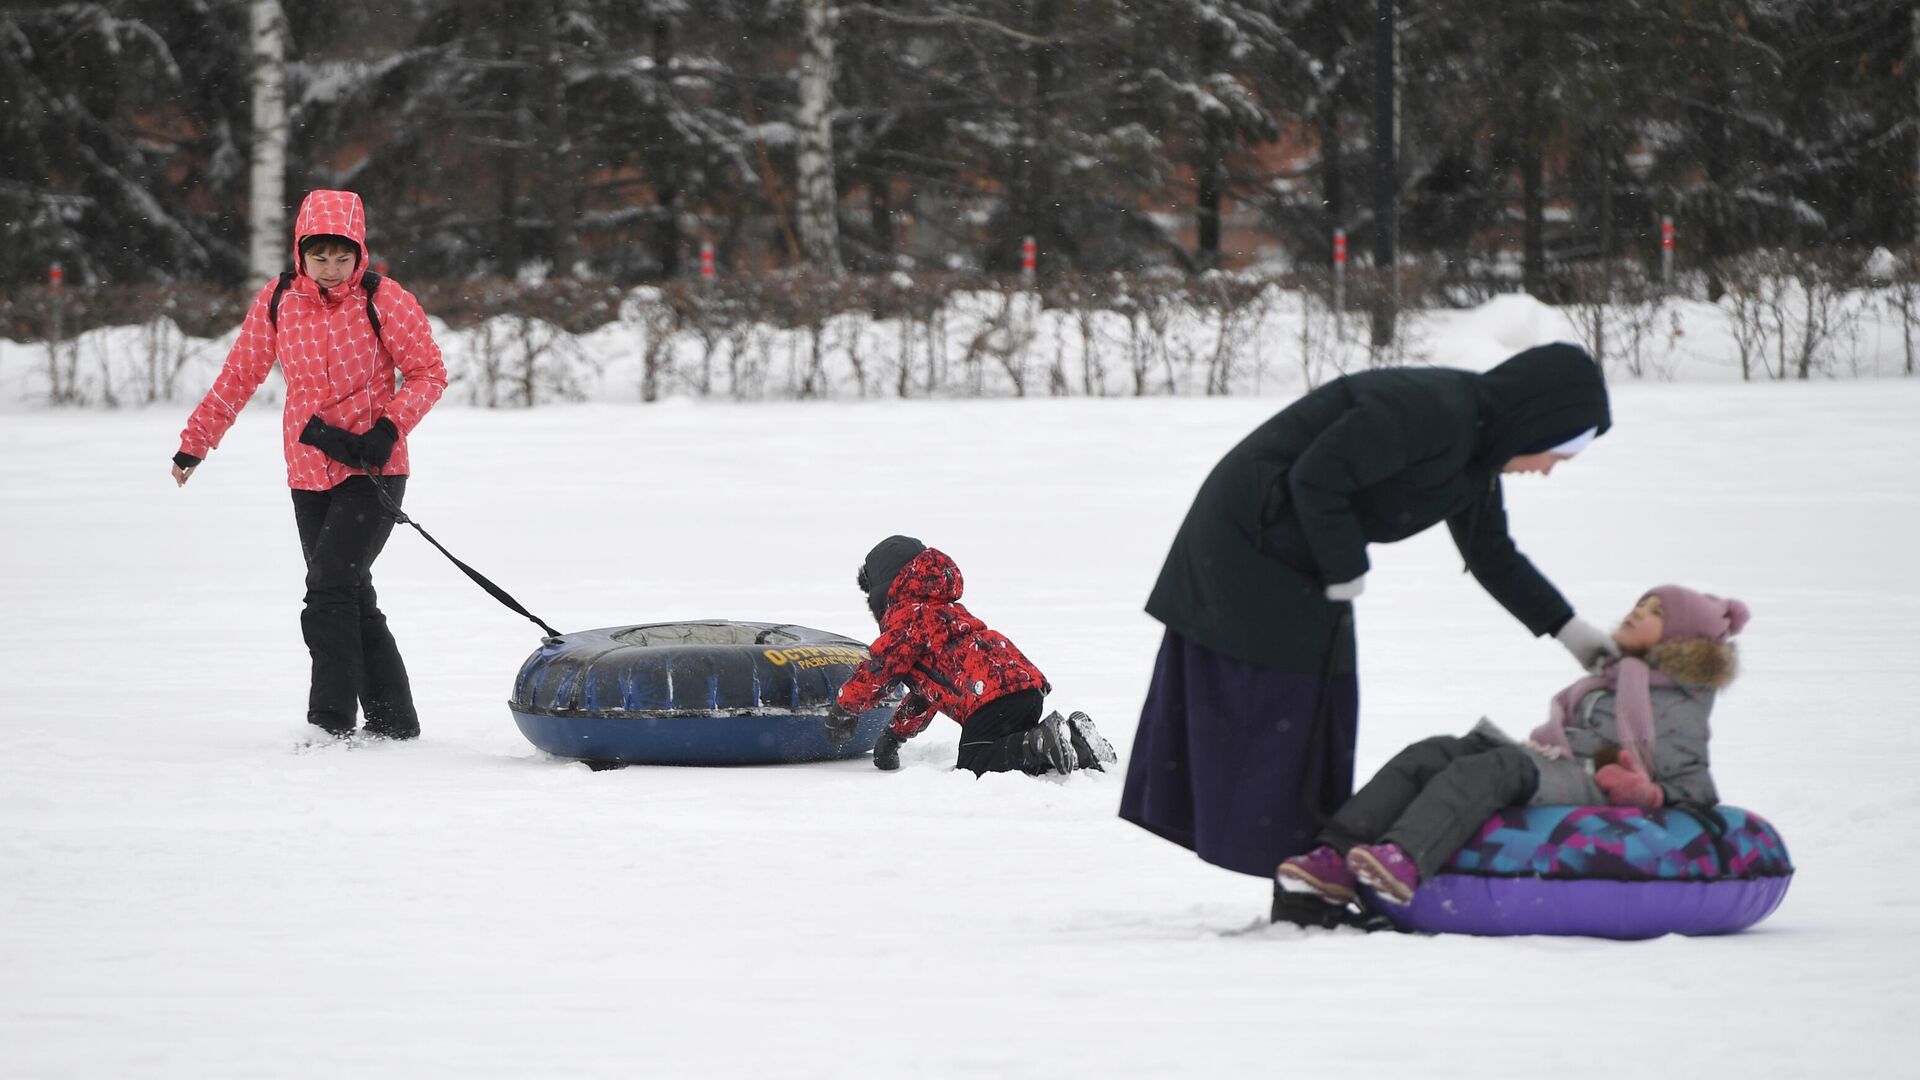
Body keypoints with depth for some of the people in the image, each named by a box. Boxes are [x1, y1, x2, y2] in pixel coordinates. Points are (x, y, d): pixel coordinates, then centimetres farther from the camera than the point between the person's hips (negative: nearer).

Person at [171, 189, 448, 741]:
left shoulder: (385, 302, -8)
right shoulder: (277, 302, 2)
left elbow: (428, 373, -4)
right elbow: (239, 377, 12)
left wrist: (389, 428, -18)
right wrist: (194, 444, 15)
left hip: (372, 473, -5)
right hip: (309, 477, 5)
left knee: (329, 585, -18)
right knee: (352, 601, 8)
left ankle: (330, 722, -15)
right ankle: (392, 722, 17)